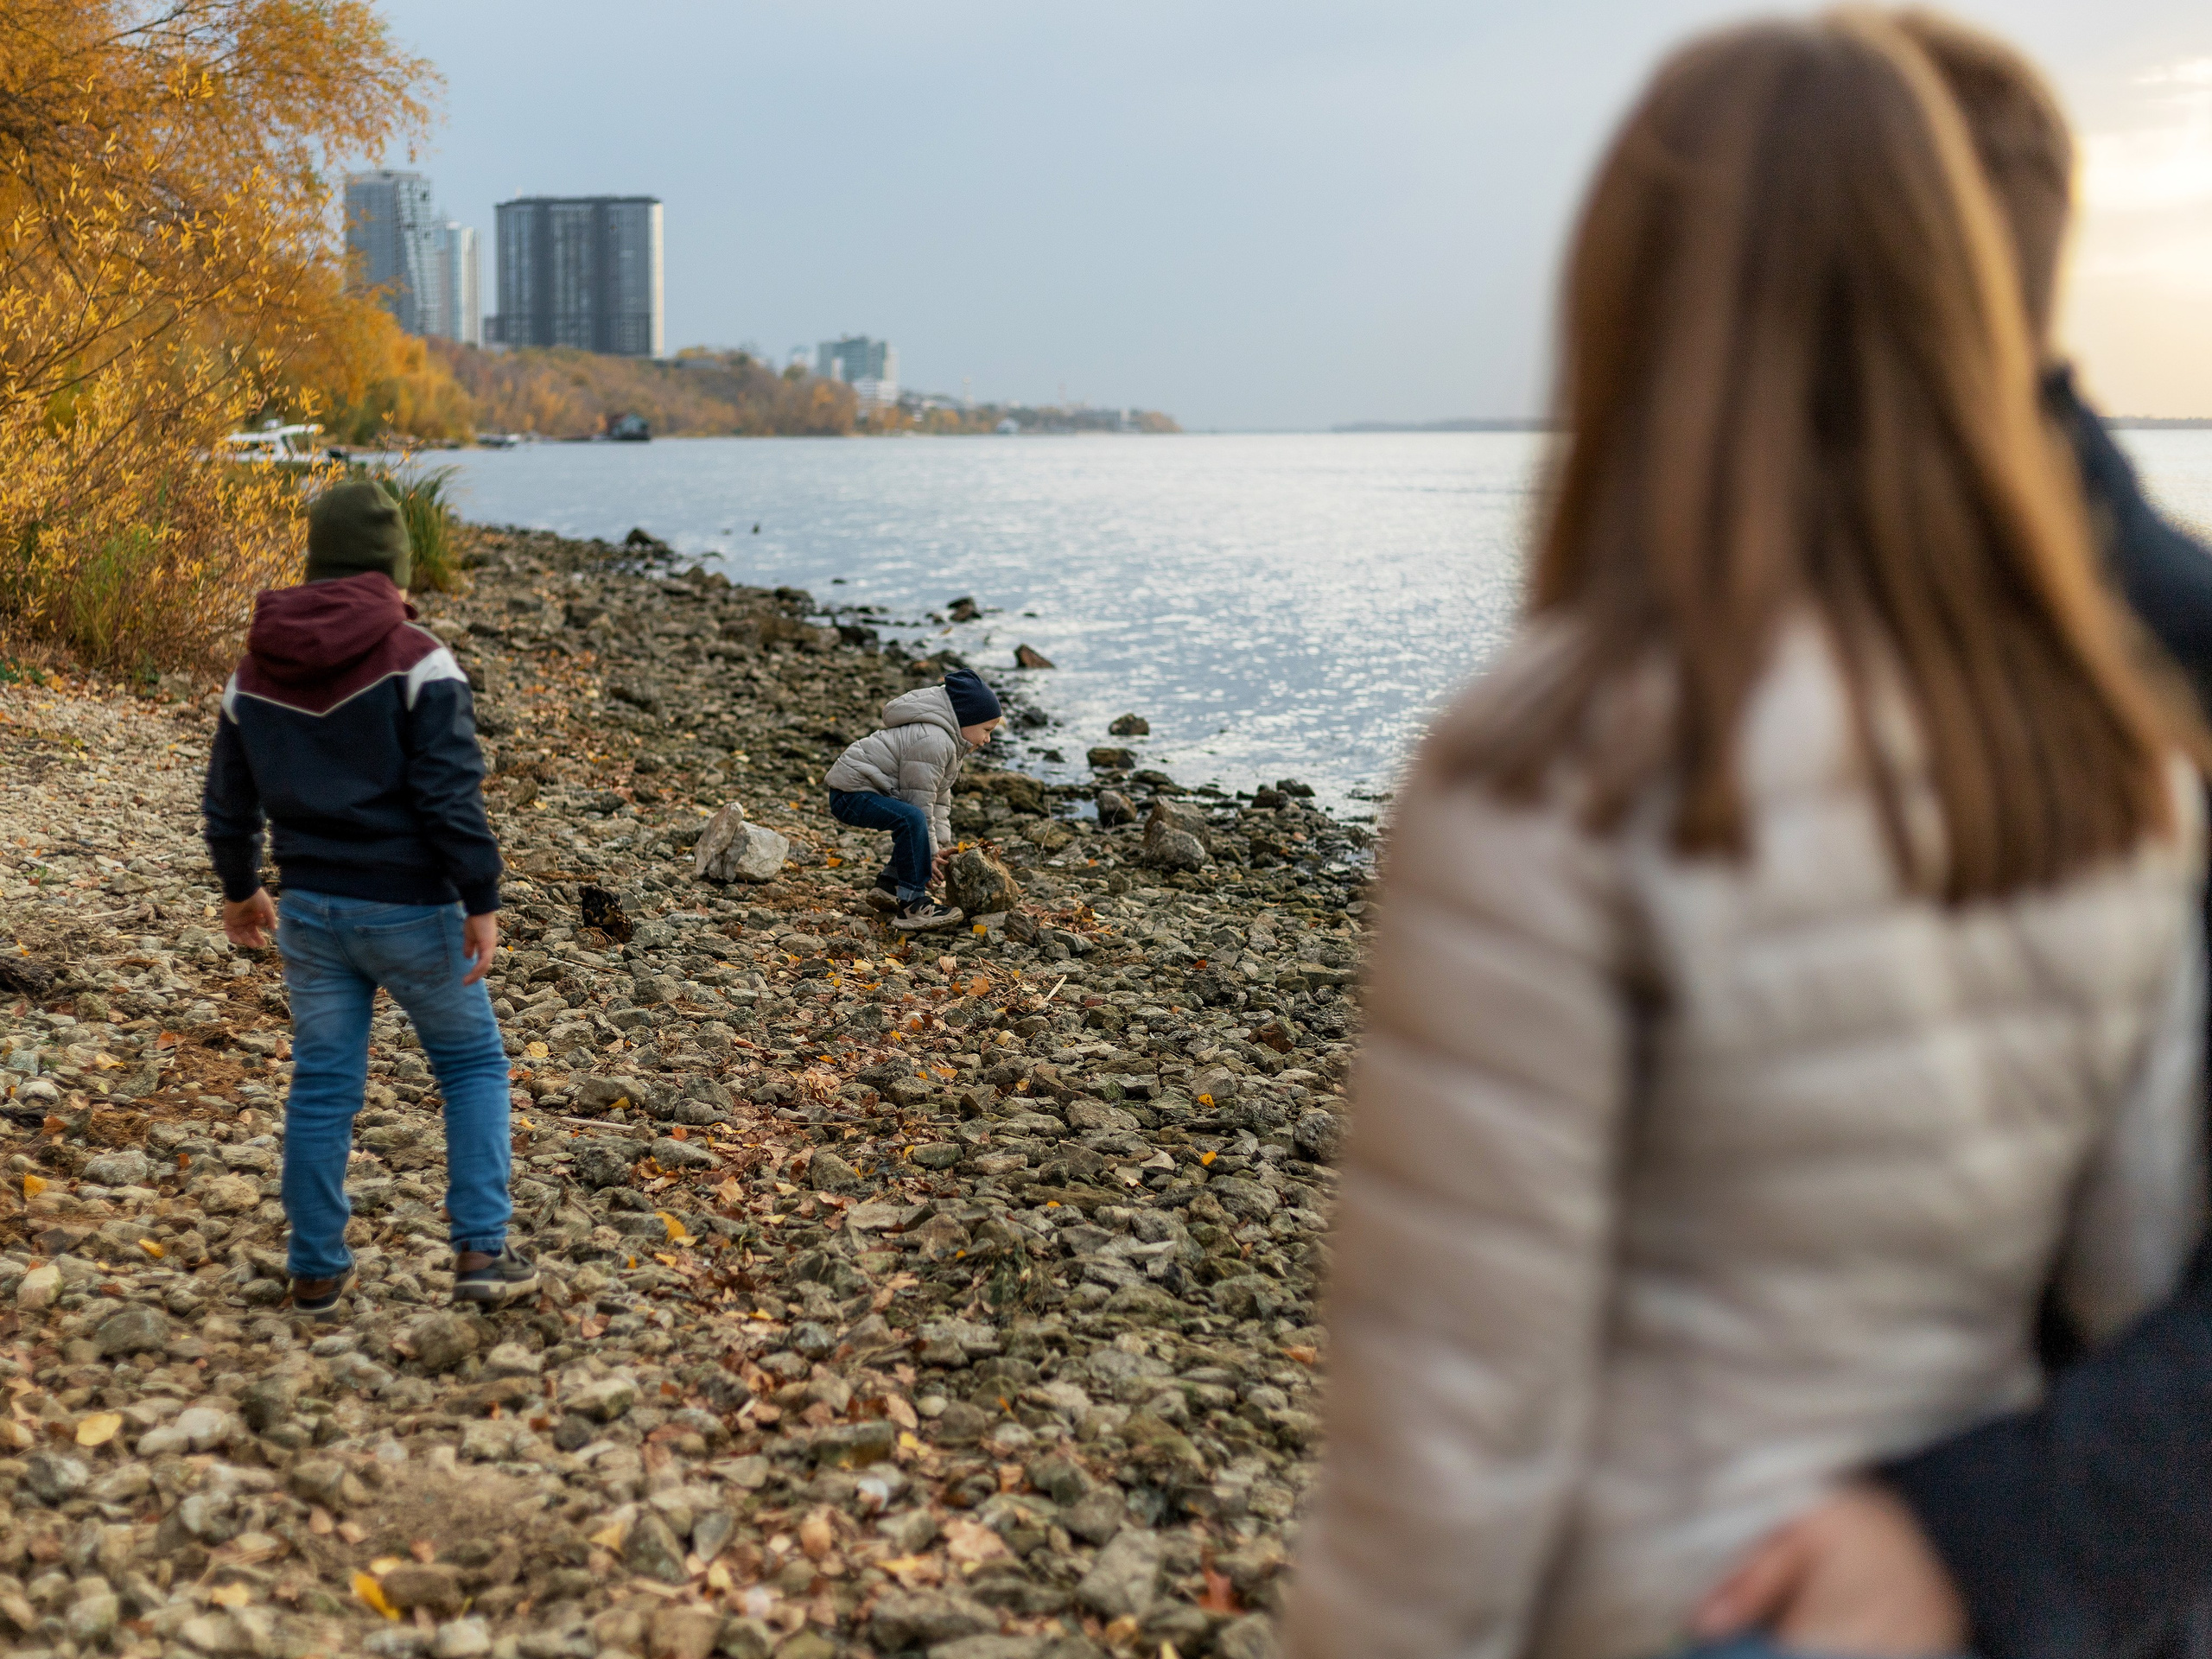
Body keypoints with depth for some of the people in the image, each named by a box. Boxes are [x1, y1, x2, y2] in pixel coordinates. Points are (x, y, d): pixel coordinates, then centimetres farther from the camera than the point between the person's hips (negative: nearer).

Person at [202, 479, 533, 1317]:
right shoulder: (415, 659, -14)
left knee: (322, 1084, 12)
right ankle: (481, 1251, 6)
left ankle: (317, 1272, 18)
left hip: (310, 908, 5)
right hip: (410, 908, -5)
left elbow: (229, 798, 12)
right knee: (473, 1066, 11)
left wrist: (240, 888, 26)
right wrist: (482, 902, -13)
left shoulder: (257, 668, 4)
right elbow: (451, 794, -19)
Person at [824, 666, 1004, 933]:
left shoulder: (951, 740, 13)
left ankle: (892, 882, 22)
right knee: (911, 818, -34)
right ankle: (912, 906, -31)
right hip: (851, 793, -12)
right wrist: (930, 851, -13)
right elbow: (919, 800, -20)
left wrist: (942, 844, 4)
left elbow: (939, 796, 14)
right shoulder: (932, 741, -22)